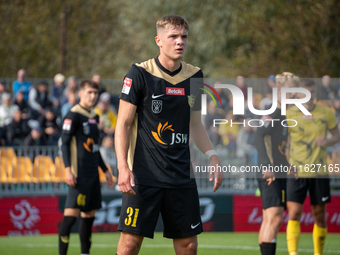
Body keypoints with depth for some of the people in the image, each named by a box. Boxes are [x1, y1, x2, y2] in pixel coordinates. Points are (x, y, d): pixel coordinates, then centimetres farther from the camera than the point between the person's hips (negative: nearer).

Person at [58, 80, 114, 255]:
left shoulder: (94, 116, 18)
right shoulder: (73, 115, -7)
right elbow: (64, 143, -11)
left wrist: (105, 170, 29)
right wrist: (68, 169, -21)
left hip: (92, 173, 8)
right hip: (79, 174, -8)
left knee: (89, 213, 10)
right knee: (71, 213, -12)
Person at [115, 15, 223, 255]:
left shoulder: (194, 75, 9)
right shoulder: (140, 73, -5)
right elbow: (123, 123, -5)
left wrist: (212, 155, 5)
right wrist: (123, 167, -15)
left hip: (182, 176, 5)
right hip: (144, 176, -5)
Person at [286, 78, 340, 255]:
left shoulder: (325, 113, 3)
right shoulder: (288, 115, -1)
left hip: (319, 172, 2)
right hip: (296, 172, -1)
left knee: (319, 215, 6)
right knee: (294, 214, -12)